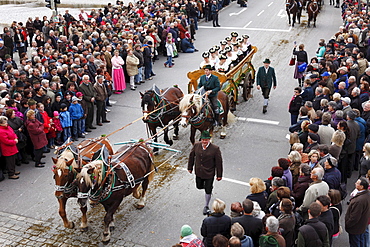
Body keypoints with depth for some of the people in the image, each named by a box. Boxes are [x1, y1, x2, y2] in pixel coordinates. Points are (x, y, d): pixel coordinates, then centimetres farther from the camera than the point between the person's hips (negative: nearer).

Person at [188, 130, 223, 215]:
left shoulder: (215, 149, -19)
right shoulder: (196, 146, -8)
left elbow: (219, 162, -12)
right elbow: (191, 156, 7)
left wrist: (219, 175, -9)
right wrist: (190, 167, 13)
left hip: (209, 173, -4)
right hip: (198, 172, 4)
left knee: (208, 191, 6)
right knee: (199, 186, 20)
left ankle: (206, 206, 29)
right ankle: (210, 186, 53)